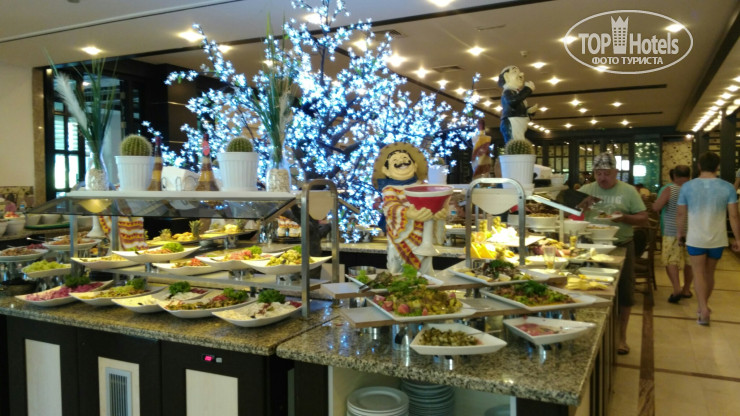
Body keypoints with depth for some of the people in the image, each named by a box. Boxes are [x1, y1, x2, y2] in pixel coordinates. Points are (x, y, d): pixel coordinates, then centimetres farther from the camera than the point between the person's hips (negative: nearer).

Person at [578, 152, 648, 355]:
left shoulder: (628, 191, -1)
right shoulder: (586, 190, 4)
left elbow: (643, 218, -1)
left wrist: (624, 217, -20)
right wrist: (582, 205, -16)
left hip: (621, 247, -1)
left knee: (624, 292, 6)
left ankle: (621, 336, 22)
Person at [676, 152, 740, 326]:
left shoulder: (687, 186, -6)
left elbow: (681, 214, 0)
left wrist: (680, 232, 16)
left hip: (696, 238, -1)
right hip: (718, 239, 2)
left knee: (699, 273, 7)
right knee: (709, 273, 16)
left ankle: (703, 309, -7)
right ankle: (703, 307, 29)